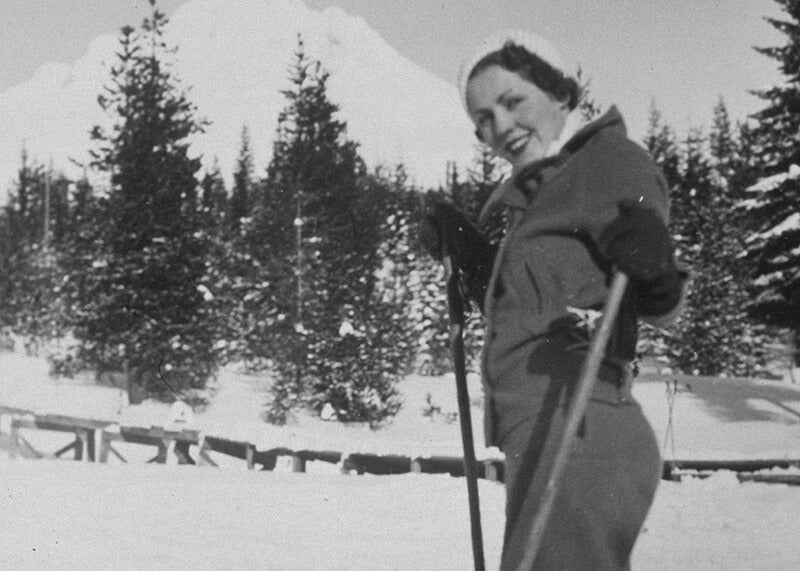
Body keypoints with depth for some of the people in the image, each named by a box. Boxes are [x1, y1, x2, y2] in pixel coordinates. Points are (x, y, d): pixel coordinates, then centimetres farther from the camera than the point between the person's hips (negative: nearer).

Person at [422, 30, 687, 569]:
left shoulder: (613, 159, -2)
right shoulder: (546, 188, 22)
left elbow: (657, 306, -11)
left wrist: (653, 271, -32)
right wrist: (465, 250, 21)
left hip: (577, 432, -10)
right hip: (545, 439, 10)